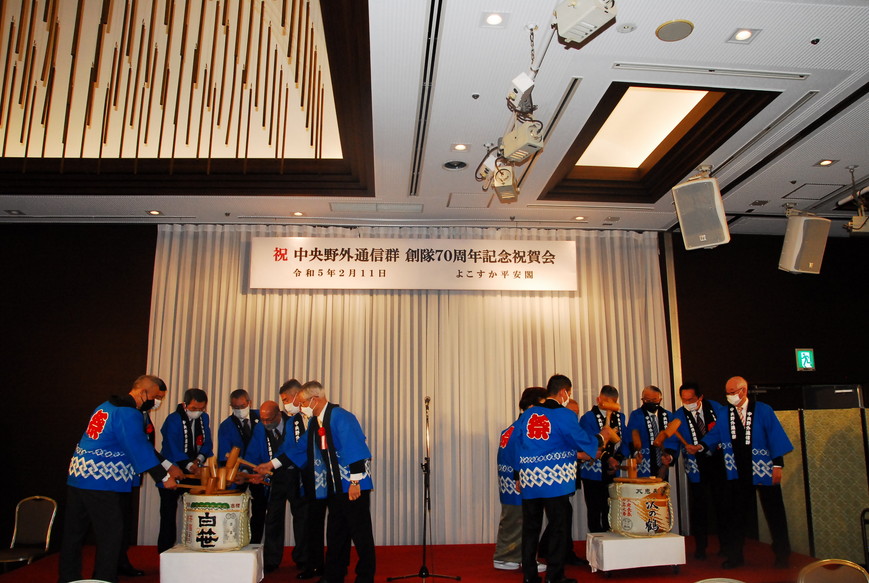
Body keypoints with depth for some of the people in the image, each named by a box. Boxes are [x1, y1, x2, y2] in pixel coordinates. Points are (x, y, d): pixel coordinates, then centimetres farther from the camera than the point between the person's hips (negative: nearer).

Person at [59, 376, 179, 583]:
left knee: (73, 534, 17)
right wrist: (163, 477, -15)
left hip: (76, 478, 10)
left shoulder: (105, 407, 15)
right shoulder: (129, 414, -14)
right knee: (111, 536, -1)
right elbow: (139, 449, -19)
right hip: (101, 483, -10)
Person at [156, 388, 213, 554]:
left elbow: (207, 443, 7)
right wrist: (189, 465, -34)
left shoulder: (204, 418, 5)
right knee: (169, 513, 1)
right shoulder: (173, 420, -13)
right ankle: (165, 552, 11)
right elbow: (173, 448, -23)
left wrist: (199, 459, -13)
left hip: (194, 472, 5)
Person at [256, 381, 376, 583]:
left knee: (360, 532, 0)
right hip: (334, 486, 9)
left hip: (353, 485, -8)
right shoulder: (314, 422, 11)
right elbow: (300, 448, 22)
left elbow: (354, 449, -21)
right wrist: (272, 464, 23)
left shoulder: (340, 417, -16)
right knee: (335, 534, 15)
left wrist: (355, 482, -22)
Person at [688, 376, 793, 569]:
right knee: (737, 515, 8)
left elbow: (776, 436, -8)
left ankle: (782, 555, 23)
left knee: (774, 513, 7)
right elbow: (714, 435, 0)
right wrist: (700, 447, -17)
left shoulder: (763, 410, -6)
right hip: (738, 472, 3)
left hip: (763, 470, -3)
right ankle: (734, 556, 17)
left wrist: (778, 465, -13)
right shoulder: (725, 414, 3)